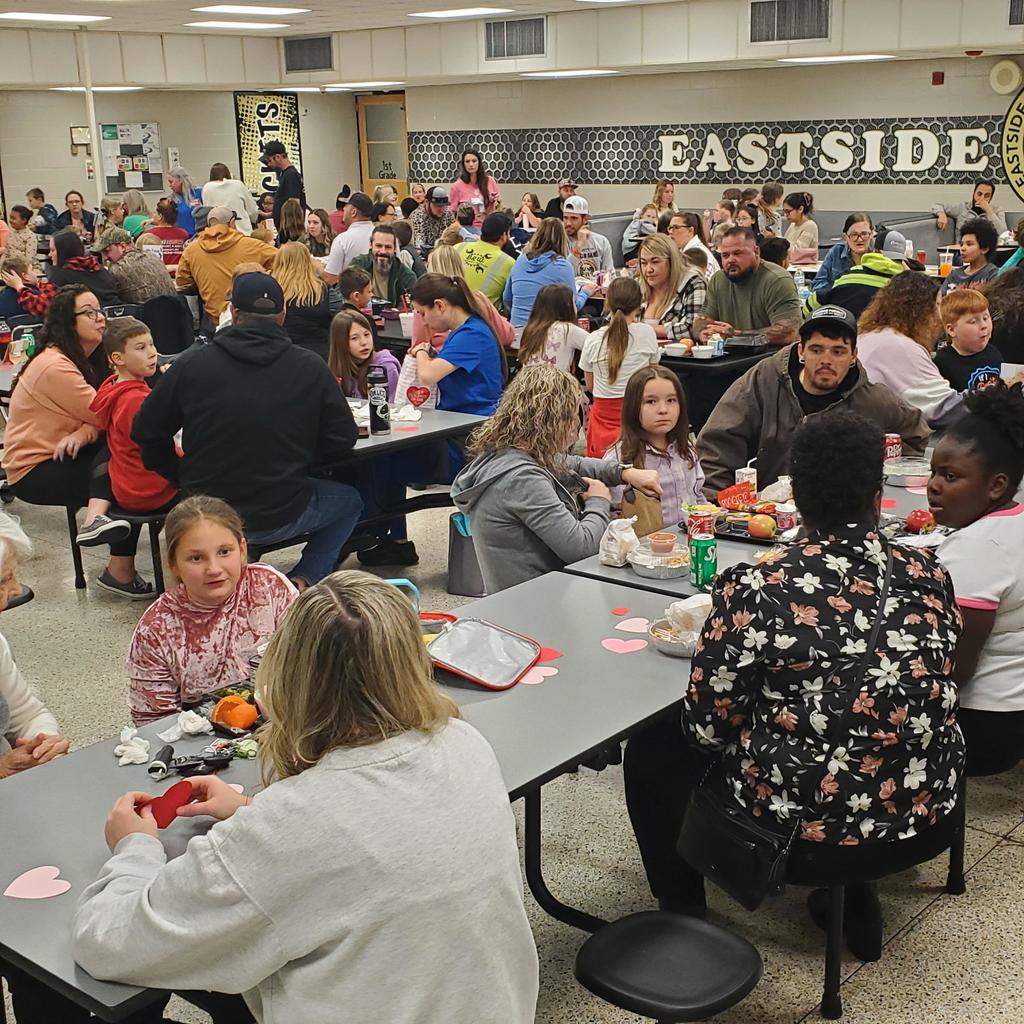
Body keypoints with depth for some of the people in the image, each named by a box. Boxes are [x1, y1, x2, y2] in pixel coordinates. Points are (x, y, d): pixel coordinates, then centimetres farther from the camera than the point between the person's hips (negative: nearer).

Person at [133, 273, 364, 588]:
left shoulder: (190, 364, -6)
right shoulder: (311, 368, -8)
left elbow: (147, 432, 3)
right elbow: (342, 441, -2)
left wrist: (184, 480, 17)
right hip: (280, 518, -3)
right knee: (350, 501, 26)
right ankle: (302, 580, 7)